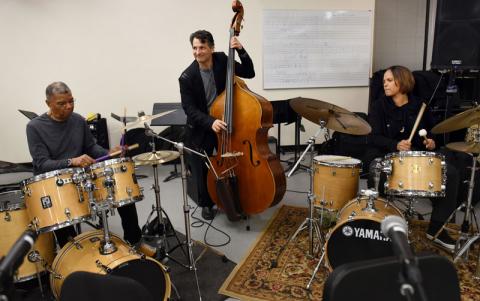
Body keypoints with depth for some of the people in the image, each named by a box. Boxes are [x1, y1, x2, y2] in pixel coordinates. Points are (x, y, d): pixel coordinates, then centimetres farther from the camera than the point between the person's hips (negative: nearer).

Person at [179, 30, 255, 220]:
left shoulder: (222, 60, -7)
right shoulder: (187, 77, -15)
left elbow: (249, 73, -6)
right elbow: (189, 108, -17)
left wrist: (241, 51, -21)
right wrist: (210, 122, -32)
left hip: (224, 121, 2)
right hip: (201, 127, -1)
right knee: (201, 168, 4)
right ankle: (206, 203, 29)